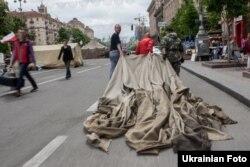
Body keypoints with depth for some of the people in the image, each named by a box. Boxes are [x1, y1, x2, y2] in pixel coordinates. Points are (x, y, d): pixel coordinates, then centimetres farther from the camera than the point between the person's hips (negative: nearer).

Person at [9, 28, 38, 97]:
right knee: (27, 74, 15)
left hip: (25, 62, -7)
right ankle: (35, 86, 29)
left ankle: (18, 90, -8)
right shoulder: (16, 43, 8)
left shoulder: (28, 43, -8)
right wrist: (12, 63, 10)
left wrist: (33, 62, -16)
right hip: (20, 62, 7)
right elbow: (14, 53, 12)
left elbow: (31, 53, -11)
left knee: (20, 75, -12)